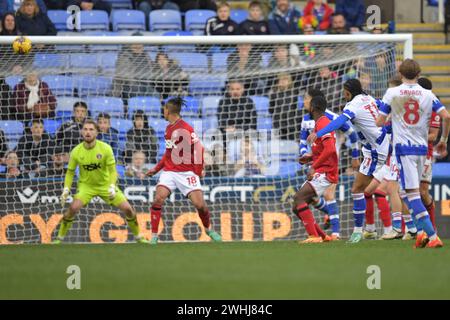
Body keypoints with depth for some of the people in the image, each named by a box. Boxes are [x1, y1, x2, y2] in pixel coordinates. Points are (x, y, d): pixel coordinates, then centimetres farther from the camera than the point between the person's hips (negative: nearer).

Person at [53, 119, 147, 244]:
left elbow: (112, 170, -13)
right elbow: (70, 172, -1)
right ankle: (59, 238, -10)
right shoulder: (76, 152, -13)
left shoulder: (106, 148, -16)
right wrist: (66, 189, -14)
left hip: (105, 184, 1)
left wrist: (112, 186, -28)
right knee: (73, 208, -26)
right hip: (86, 185, -1)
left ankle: (138, 237, 16)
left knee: (127, 209, -7)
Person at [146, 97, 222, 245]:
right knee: (158, 199, -15)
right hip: (169, 171, 6)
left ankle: (209, 229, 19)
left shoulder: (185, 128, -12)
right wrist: (156, 168, 22)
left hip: (186, 172, -6)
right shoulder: (169, 128, 12)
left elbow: (198, 148, -12)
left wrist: (198, 171, -10)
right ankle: (154, 237, -10)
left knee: (199, 204, -10)